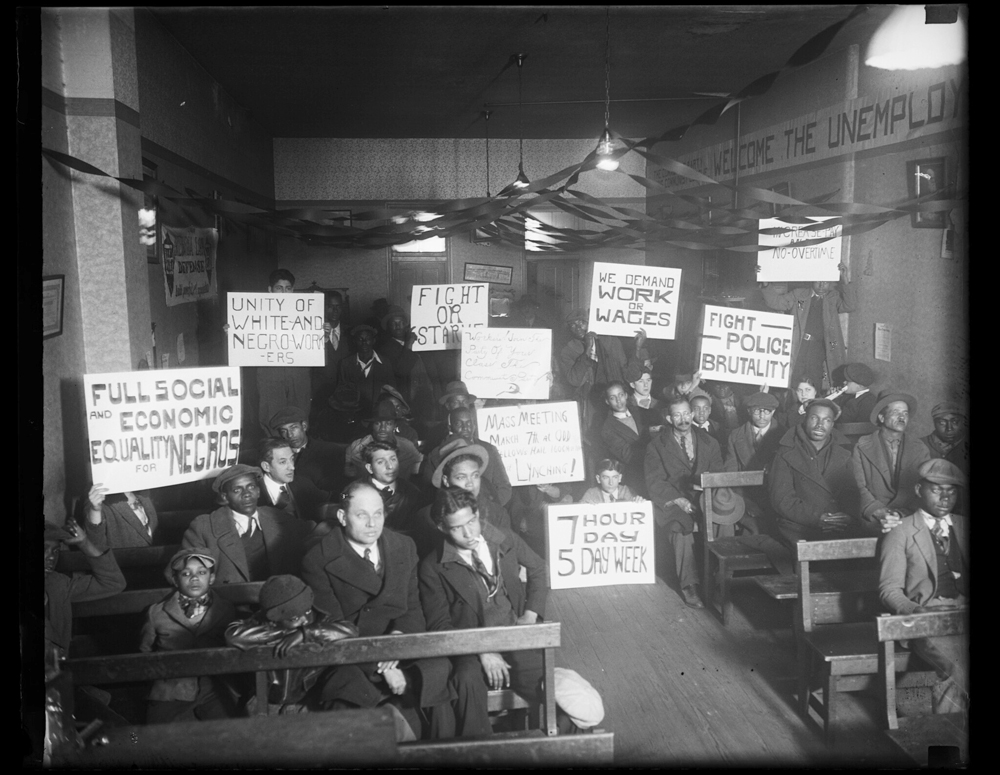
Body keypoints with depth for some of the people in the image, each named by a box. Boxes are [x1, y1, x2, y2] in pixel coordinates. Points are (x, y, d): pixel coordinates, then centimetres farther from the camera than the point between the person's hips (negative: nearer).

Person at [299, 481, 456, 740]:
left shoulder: (404, 547, 9)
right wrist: (380, 668, -18)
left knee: (439, 668, -27)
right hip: (347, 661, -4)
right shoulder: (318, 560, -5)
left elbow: (413, 607, 12)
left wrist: (399, 634, -12)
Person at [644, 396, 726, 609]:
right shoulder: (656, 445, 6)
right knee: (681, 529, -34)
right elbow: (654, 482, -1)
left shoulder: (709, 443, 16)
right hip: (671, 503, -2)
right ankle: (689, 586, -25)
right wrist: (678, 500, -15)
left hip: (704, 502, 2)